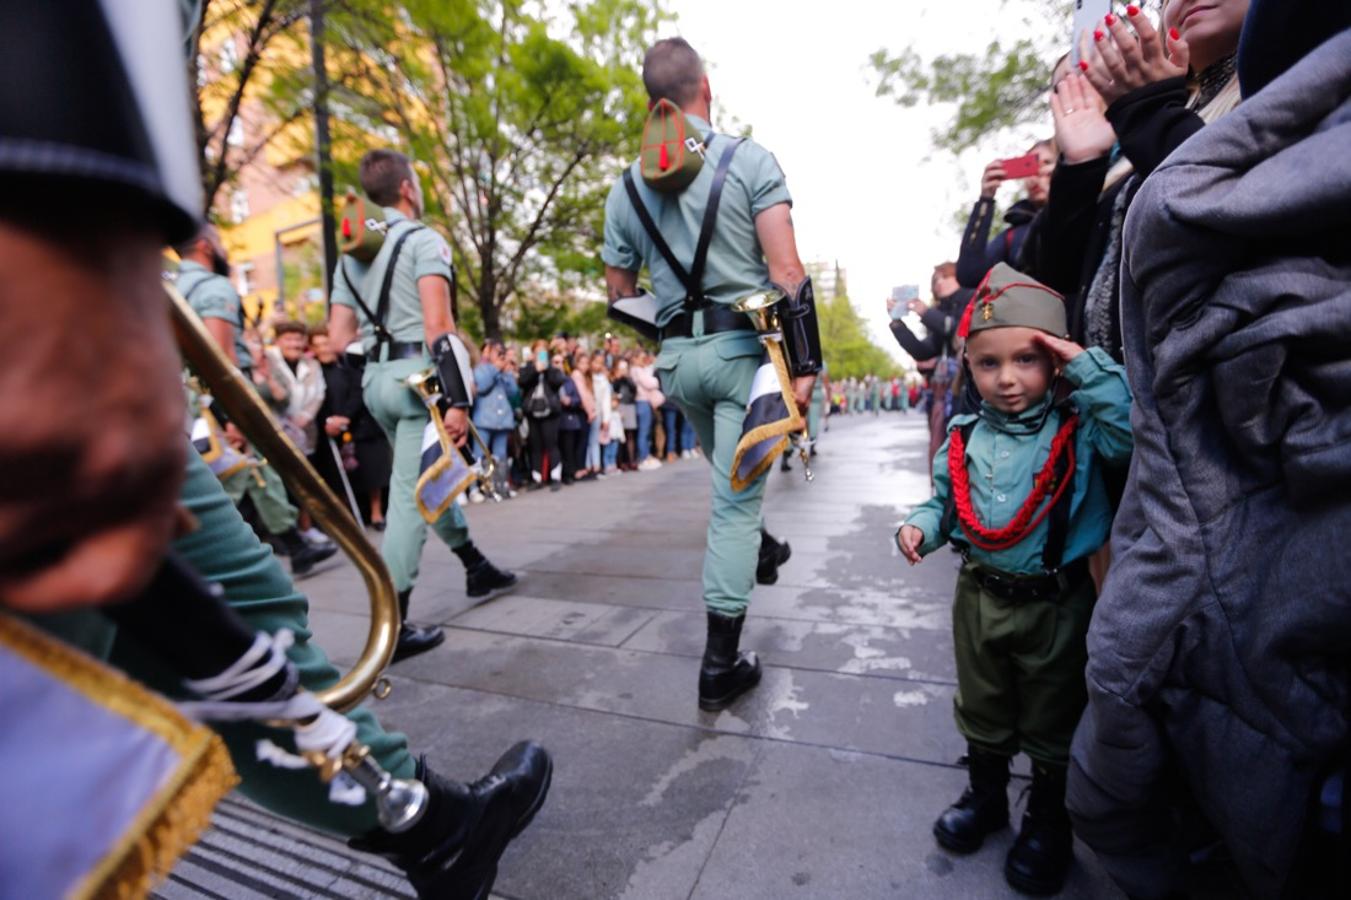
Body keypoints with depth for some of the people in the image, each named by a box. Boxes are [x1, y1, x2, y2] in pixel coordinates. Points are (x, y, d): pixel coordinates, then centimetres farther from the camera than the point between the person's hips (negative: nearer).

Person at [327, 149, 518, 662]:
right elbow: (437, 326, -17)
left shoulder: (349, 255, 17)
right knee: (412, 495, -5)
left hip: (375, 378, 8)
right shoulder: (424, 241, -4)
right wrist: (458, 399, -20)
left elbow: (339, 337, 13)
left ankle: (477, 570, 34)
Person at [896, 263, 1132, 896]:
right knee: (981, 711, 22)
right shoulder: (964, 438, -2)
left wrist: (1088, 368, -28)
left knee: (1052, 724, 17)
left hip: (1056, 605, -3)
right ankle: (986, 795, 46)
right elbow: (943, 501, 8)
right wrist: (920, 525, -12)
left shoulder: (1078, 429, -11)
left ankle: (1049, 820, 41)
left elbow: (1132, 432, -31)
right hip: (978, 596, 4)